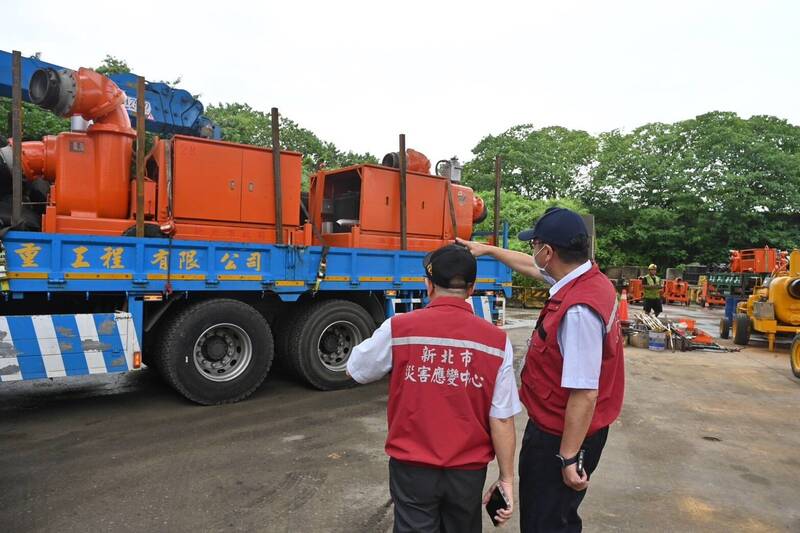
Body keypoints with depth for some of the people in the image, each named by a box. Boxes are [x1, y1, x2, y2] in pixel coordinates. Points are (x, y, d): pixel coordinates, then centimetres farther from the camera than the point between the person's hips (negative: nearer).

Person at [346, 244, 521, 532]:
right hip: (468, 469, 2)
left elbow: (355, 371, 4)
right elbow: (501, 419, -8)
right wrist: (507, 478, 4)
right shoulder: (496, 340, -11)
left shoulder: (398, 328, -13)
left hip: (412, 466, -1)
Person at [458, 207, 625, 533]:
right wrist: (488, 250, 27)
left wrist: (569, 457, -23)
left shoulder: (578, 310, -31)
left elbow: (584, 394, -30)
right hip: (555, 425, 9)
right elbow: (531, 267, 17)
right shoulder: (586, 278, -1)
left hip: (561, 436, -9)